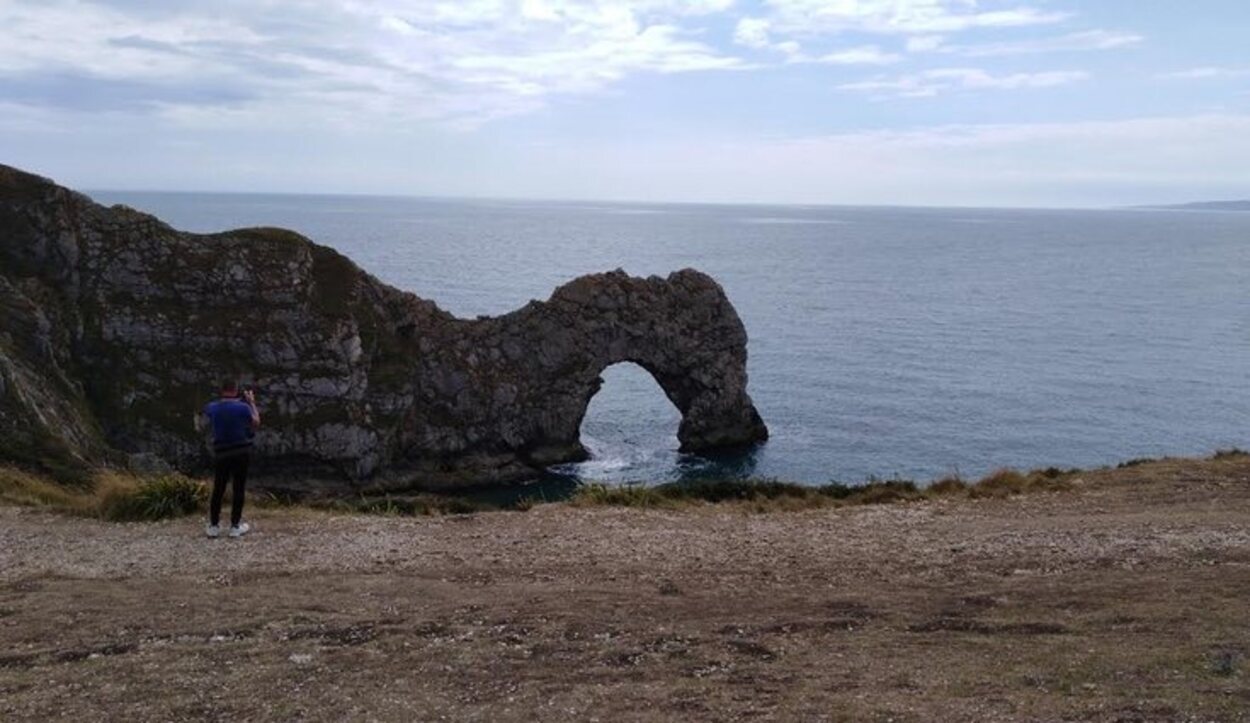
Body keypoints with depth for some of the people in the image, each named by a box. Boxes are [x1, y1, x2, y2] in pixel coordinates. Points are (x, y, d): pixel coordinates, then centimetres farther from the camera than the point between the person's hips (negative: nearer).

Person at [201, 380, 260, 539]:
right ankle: (235, 526, 7)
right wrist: (252, 402, 14)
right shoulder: (242, 407, -11)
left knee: (218, 490, 11)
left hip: (221, 454, 2)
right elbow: (256, 423, 6)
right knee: (238, 490, 5)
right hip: (242, 453, -2)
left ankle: (214, 526, 14)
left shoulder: (212, 408, -4)